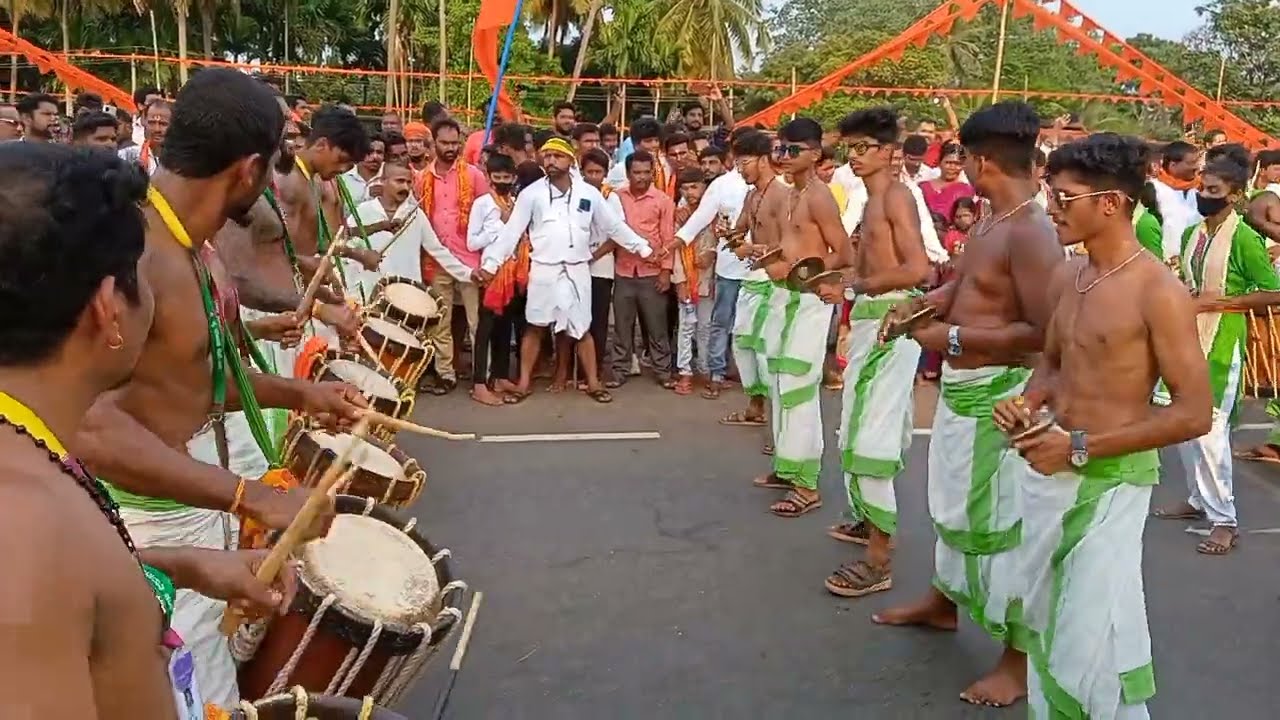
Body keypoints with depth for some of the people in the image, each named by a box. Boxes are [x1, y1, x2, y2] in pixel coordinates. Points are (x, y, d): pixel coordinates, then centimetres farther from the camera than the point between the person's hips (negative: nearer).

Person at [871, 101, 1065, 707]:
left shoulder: (1031, 233, -23)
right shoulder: (993, 221, 7)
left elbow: (1042, 332, -28)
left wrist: (953, 337, -23)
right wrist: (922, 305, 5)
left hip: (999, 395, -10)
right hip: (962, 387, 10)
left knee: (1001, 520, 0)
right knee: (958, 501, 25)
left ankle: (1021, 657, 15)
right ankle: (944, 599, 46)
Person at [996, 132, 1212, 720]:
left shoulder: (1159, 291, -16)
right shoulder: (1065, 278, 5)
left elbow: (1195, 413, -17)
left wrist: (1082, 447, -20)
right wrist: (1027, 403, -4)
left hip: (1111, 480, -7)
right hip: (1047, 470, 7)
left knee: (1093, 639, -3)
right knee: (1043, 620, 18)